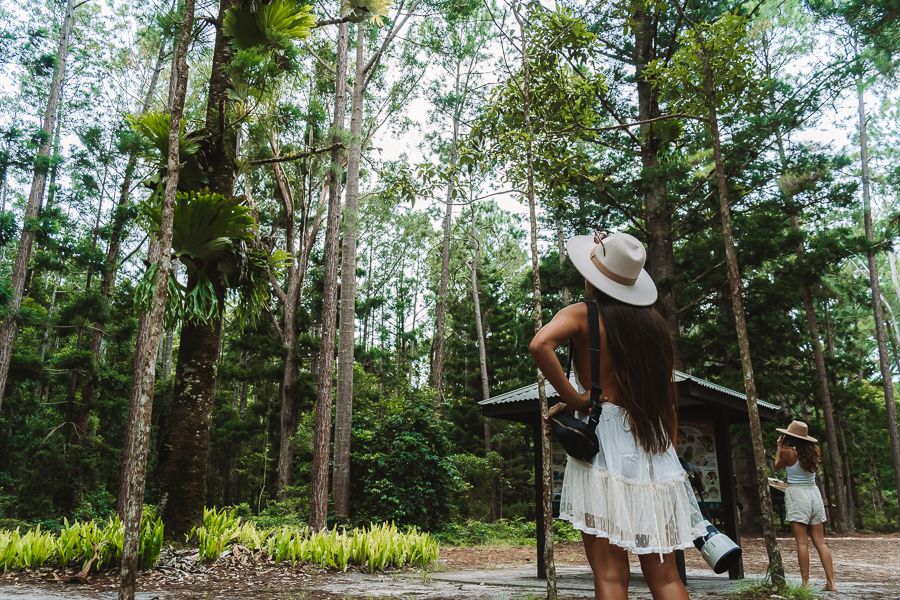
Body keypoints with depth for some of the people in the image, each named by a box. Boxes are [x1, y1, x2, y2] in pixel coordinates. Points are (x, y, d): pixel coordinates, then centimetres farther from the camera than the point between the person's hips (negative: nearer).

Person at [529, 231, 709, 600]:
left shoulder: (582, 314, -1)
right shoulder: (653, 321, 14)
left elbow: (540, 344, -23)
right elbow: (669, 397, 15)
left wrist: (572, 399, -13)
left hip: (604, 443, -5)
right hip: (654, 452, 5)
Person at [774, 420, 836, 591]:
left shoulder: (788, 451, -7)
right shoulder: (812, 449, 6)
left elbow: (777, 467, 11)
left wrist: (779, 447, 17)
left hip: (796, 494, -5)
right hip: (814, 493, 5)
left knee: (802, 542, -5)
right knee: (820, 542, 8)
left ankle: (805, 583, -5)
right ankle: (830, 582, 4)